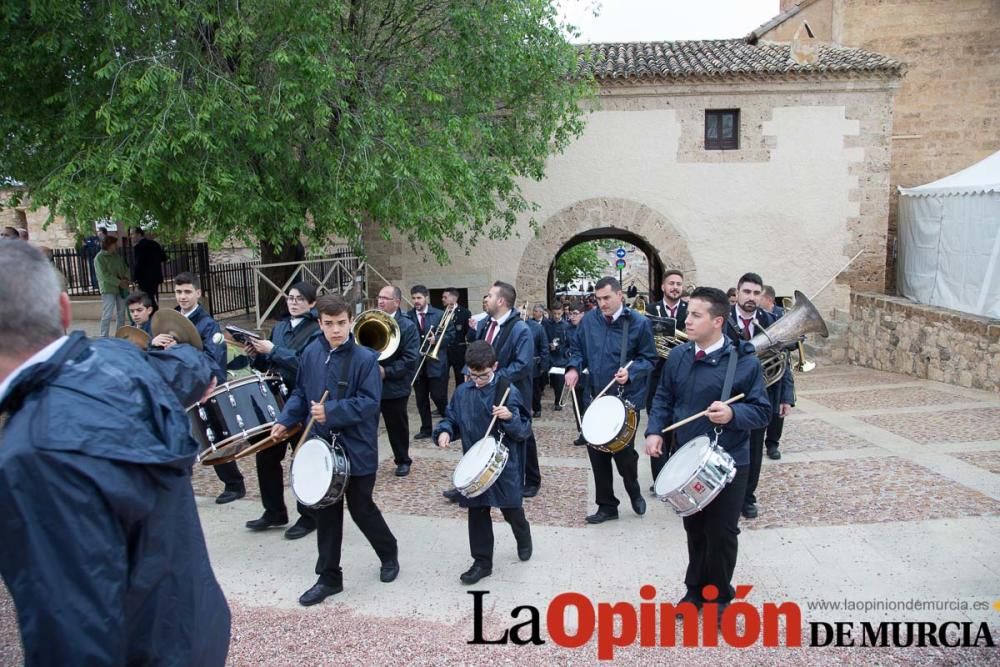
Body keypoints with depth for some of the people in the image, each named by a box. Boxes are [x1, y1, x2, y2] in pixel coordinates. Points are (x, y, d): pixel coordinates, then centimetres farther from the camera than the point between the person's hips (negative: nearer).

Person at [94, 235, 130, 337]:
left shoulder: (117, 255, 13)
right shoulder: (99, 258, -8)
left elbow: (125, 267, 13)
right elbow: (104, 275, -16)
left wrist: (125, 278, -7)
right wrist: (119, 282, -19)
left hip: (121, 288, 7)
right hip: (108, 289, -7)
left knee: (121, 313, 12)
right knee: (107, 315, -10)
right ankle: (104, 337, -8)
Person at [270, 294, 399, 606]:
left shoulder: (365, 358, -14)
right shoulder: (310, 354, 1)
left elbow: (369, 402, -19)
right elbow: (300, 393, 10)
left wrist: (330, 411, -27)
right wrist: (285, 420, -5)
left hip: (357, 450, -4)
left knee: (361, 509, 9)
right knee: (325, 513, 12)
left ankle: (389, 553, 36)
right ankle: (329, 577, 26)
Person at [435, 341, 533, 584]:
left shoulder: (508, 391, -14)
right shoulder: (463, 391, -2)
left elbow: (525, 430, -12)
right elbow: (451, 418, 10)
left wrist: (510, 417, -31)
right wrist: (444, 432, -12)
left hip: (504, 463, -3)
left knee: (511, 510, 13)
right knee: (477, 514, 8)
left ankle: (524, 539, 45)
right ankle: (482, 562, 24)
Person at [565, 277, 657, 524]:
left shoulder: (639, 323, -9)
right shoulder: (589, 320, 2)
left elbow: (649, 358, -4)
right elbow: (578, 349, 13)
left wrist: (631, 372, -21)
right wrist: (574, 368, -7)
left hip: (626, 399, -4)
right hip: (596, 397, 4)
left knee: (623, 452, 0)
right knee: (596, 452, 7)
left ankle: (634, 492, 33)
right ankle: (607, 506, 23)